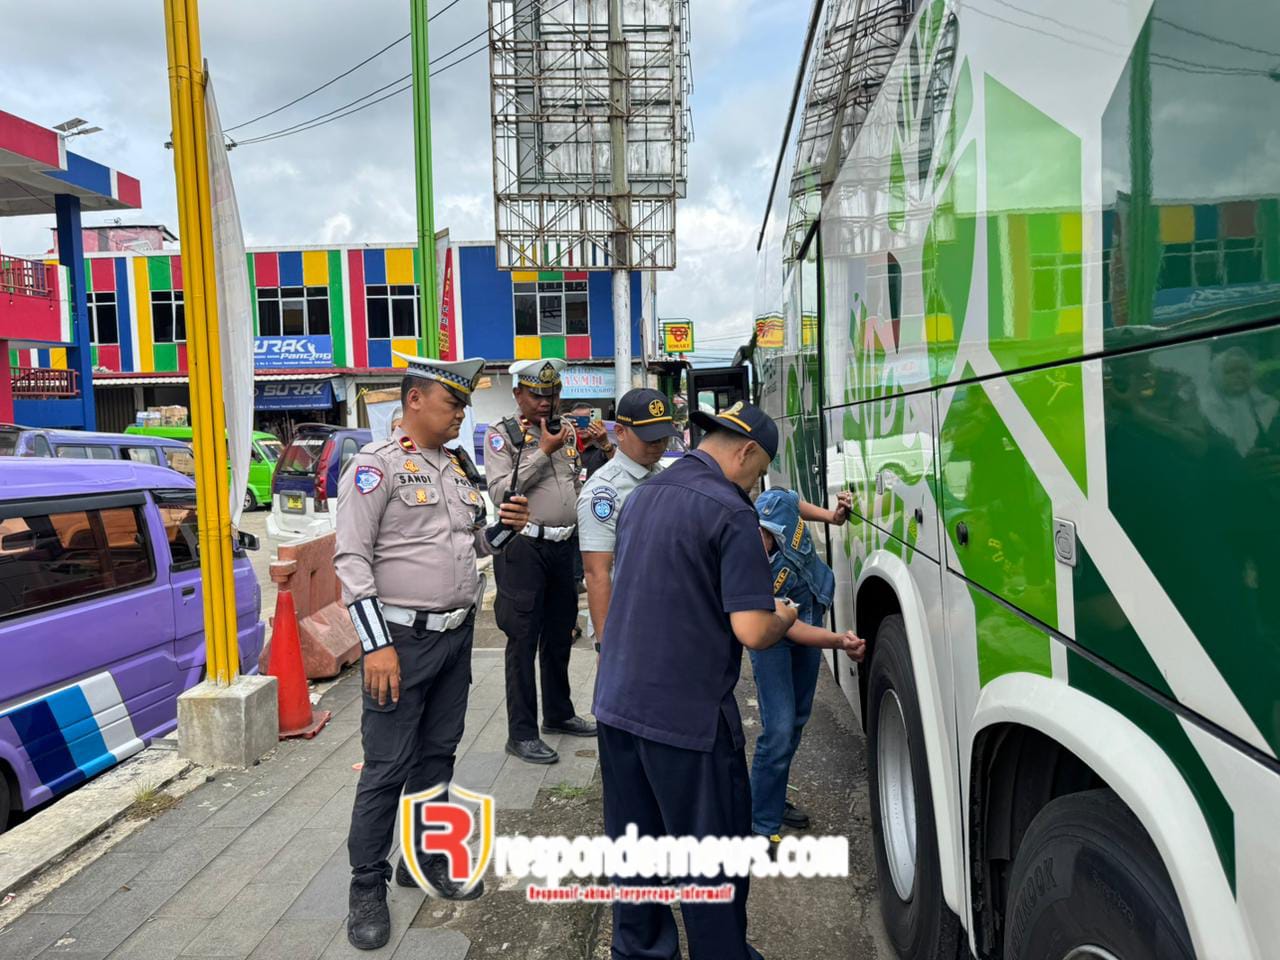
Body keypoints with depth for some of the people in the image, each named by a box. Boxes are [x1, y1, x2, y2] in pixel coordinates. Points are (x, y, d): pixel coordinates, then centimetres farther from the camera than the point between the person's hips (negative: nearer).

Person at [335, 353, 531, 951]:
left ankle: (424, 860, 34)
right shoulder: (377, 464, -10)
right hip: (404, 637, -7)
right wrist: (376, 644, -20)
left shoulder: (457, 466, 12)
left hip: (457, 633, 7)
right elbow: (352, 558, -15)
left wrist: (505, 526, -1)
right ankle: (368, 888, 18)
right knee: (386, 768, 1)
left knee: (438, 755, 17)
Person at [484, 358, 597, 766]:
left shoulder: (566, 429, 13)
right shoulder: (502, 434, -5)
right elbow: (500, 490, -17)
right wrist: (544, 452, -16)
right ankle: (522, 733, 8)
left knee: (560, 634, 17)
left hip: (564, 544, 7)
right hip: (524, 547, -6)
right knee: (523, 640, -1)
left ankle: (558, 713, 33)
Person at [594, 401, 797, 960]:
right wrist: (783, 619, 1)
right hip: (688, 714, -8)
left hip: (617, 701, 8)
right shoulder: (730, 512, -16)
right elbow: (752, 631, -21)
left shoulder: (643, 494, 9)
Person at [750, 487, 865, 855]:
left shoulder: (774, 505, -27)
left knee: (798, 719, 16)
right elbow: (793, 630, -33)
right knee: (779, 729, -14)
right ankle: (761, 827, 2)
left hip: (811, 617, 7)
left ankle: (775, 799, 34)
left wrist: (832, 516, -8)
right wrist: (839, 642, -46)